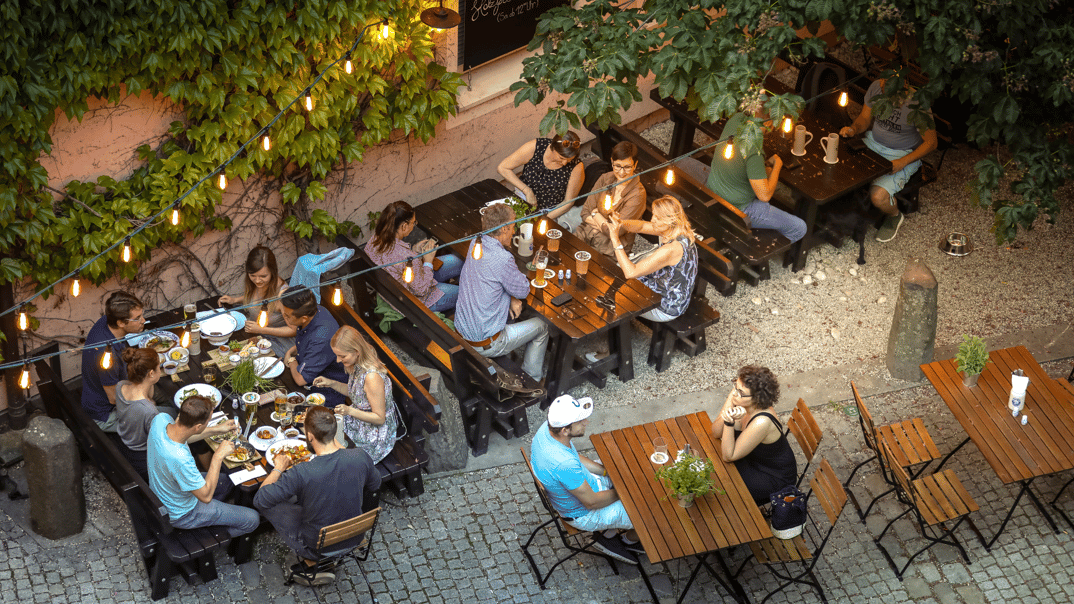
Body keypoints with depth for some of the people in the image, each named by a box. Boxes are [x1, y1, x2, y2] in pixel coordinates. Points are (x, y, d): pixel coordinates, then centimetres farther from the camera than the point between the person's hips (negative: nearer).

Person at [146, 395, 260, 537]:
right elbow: (206, 496, -28)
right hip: (180, 515, -8)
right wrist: (218, 456, -26)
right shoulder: (181, 459, -45)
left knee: (226, 482, 28)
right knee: (252, 519, 1)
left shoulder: (160, 419, -23)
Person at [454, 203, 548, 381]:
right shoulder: (502, 259, -28)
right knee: (541, 327, 13)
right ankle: (533, 379, 29)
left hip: (461, 332, 8)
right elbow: (523, 291, -13)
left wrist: (512, 298, -1)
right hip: (484, 344, -8)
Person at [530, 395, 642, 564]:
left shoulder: (546, 429, -17)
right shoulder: (564, 464, -42)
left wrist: (607, 471, 1)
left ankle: (607, 536, 28)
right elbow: (591, 502, -27)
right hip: (584, 515, -8)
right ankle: (630, 542, 32)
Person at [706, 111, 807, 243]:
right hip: (737, 208, -9)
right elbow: (765, 196, -29)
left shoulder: (736, 120, -14)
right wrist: (777, 166, -14)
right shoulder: (753, 153, -36)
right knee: (799, 228, 1)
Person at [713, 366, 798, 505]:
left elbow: (728, 456, -29)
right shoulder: (735, 397, -18)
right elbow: (716, 433, -13)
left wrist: (729, 422, -42)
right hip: (754, 460, 7)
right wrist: (726, 414, -33)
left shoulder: (761, 423, -38)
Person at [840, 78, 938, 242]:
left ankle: (894, 216, 12)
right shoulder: (876, 87, -13)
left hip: (902, 154, -6)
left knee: (878, 196, -25)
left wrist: (902, 162, -24)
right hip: (873, 142, 6)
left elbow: (931, 143, -16)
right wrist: (853, 129, -17)